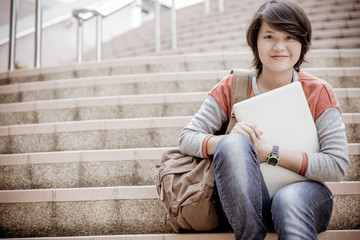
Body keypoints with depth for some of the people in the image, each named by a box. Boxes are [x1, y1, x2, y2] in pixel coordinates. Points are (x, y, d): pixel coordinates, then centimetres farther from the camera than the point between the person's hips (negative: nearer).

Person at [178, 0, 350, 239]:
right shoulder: (232, 87, 2)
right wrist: (229, 141, -24)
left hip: (304, 195, -2)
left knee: (290, 198, -39)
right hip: (246, 202, 2)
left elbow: (338, 165, -9)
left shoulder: (318, 92, -1)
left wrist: (272, 152, -18)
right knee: (233, 143, -30)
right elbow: (187, 139, -3)